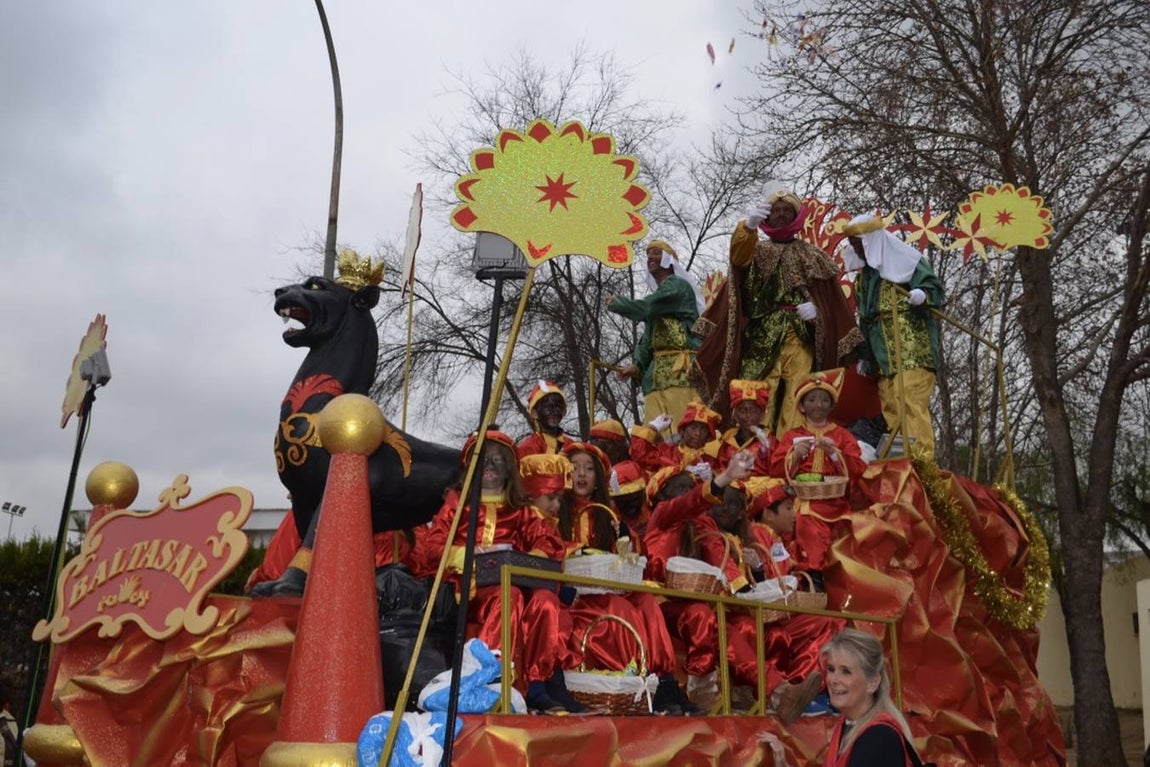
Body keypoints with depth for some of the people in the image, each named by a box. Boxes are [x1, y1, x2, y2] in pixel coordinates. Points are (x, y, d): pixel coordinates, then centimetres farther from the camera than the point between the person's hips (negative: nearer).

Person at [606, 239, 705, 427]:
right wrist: (638, 364, 3)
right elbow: (647, 339, 21)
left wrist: (615, 302, 6)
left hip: (680, 369, -8)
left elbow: (643, 308, -11)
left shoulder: (678, 286, 2)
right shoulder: (657, 296, 28)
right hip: (657, 372, 8)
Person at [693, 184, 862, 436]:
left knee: (796, 395, -12)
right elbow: (738, 256, -7)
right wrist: (748, 225, -27)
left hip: (801, 335, 0)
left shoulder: (812, 254, 21)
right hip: (763, 334, 0)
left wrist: (816, 307, -10)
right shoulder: (757, 251, 19)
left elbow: (829, 295, 14)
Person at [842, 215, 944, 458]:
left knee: (911, 403, -16)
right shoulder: (864, 276, 23)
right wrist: (864, 355, 19)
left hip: (913, 351, -7)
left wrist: (922, 295, -31)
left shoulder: (907, 260, 0)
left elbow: (934, 287, -8)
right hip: (883, 358, 8)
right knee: (889, 409, 3)